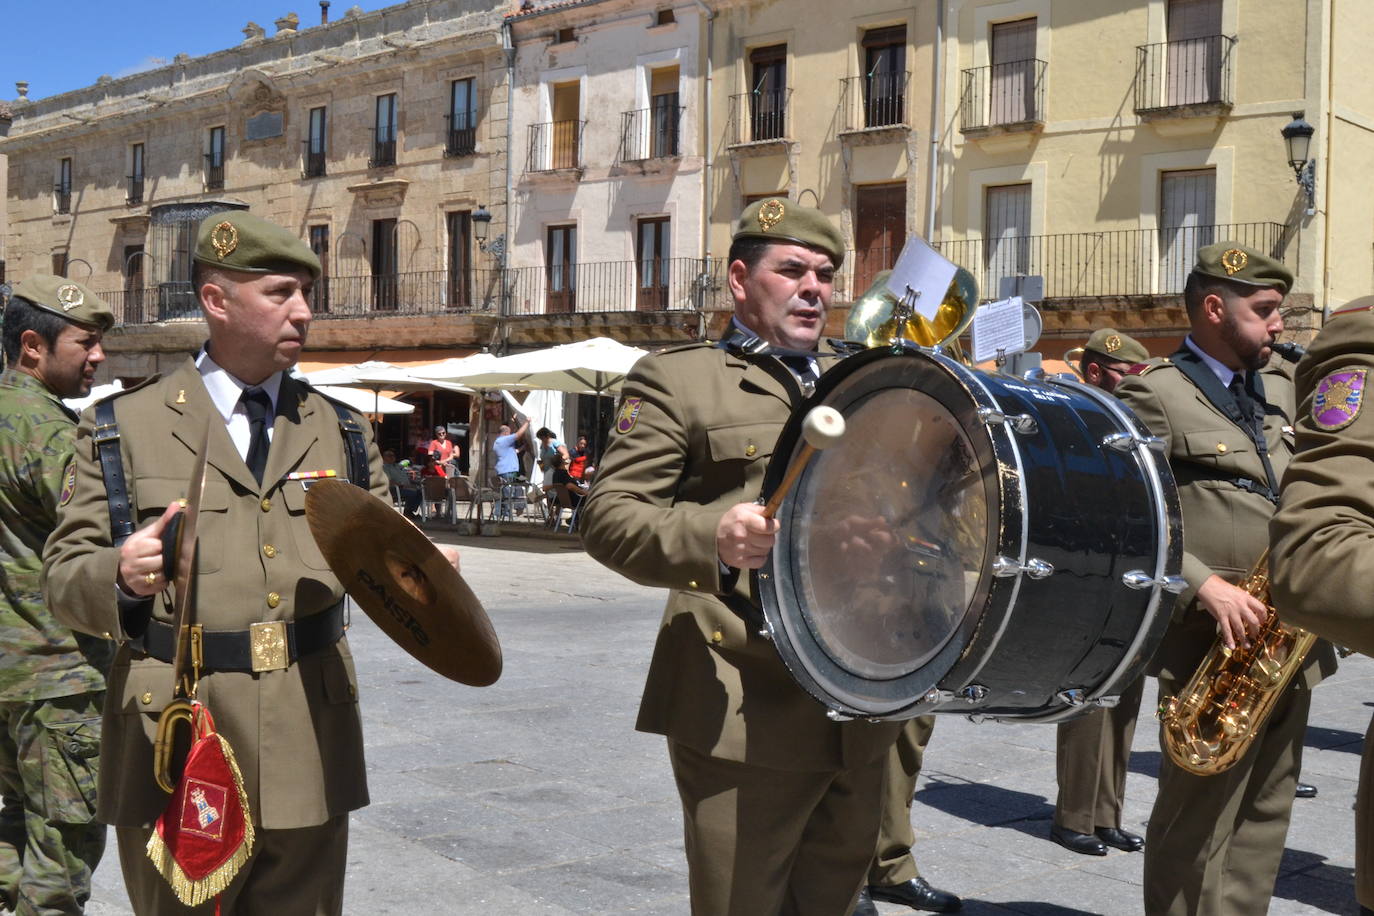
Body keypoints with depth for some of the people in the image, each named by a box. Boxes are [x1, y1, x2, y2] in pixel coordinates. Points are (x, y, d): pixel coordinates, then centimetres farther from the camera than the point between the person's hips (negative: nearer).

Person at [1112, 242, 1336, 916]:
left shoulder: (1281, 386, 16)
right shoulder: (1154, 395, -8)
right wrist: (1206, 587, -23)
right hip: (1214, 642, -7)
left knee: (1264, 816, 14)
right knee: (1197, 826, 1)